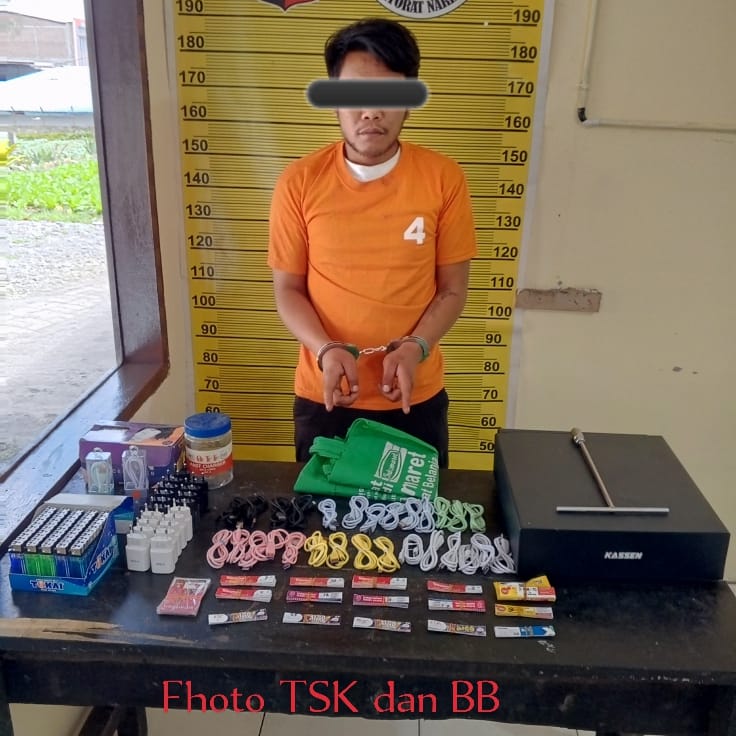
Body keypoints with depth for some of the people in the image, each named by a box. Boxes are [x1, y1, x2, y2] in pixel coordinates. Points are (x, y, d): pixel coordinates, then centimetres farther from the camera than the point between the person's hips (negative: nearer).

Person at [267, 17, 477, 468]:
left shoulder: (444, 179, -8)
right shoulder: (299, 183, -8)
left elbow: (453, 290, -2)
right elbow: (288, 289, -2)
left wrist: (415, 347, -19)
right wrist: (325, 351, -19)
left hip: (417, 398, 0)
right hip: (323, 397, 0)